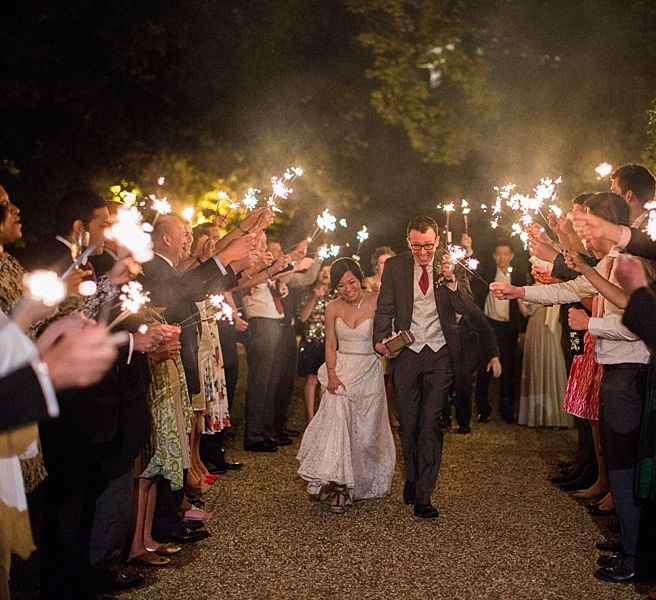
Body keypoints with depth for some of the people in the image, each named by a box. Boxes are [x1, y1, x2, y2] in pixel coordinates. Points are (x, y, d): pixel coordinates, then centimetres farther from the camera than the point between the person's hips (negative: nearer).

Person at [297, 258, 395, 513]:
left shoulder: (376, 303, -6)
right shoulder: (333, 308, 1)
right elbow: (331, 345, 3)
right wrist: (331, 374, -9)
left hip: (369, 371, -1)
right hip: (341, 370, 1)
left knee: (365, 431, 5)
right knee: (337, 422, -16)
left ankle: (366, 482, 29)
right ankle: (340, 488, -13)